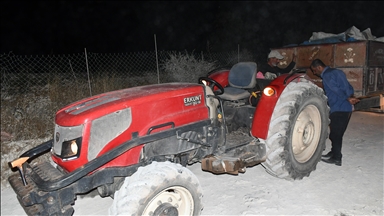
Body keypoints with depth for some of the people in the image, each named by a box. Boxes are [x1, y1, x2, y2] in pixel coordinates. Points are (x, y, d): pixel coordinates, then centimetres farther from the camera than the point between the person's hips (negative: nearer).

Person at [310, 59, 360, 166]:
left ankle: (336, 158, 8)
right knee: (337, 133, 19)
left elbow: (337, 90, -19)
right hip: (347, 108, 9)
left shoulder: (327, 75, -11)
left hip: (338, 109, -9)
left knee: (335, 134, 0)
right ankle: (334, 153, 31)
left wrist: (348, 99, -7)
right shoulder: (337, 72, 18)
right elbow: (349, 87, 15)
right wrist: (350, 97, 2)